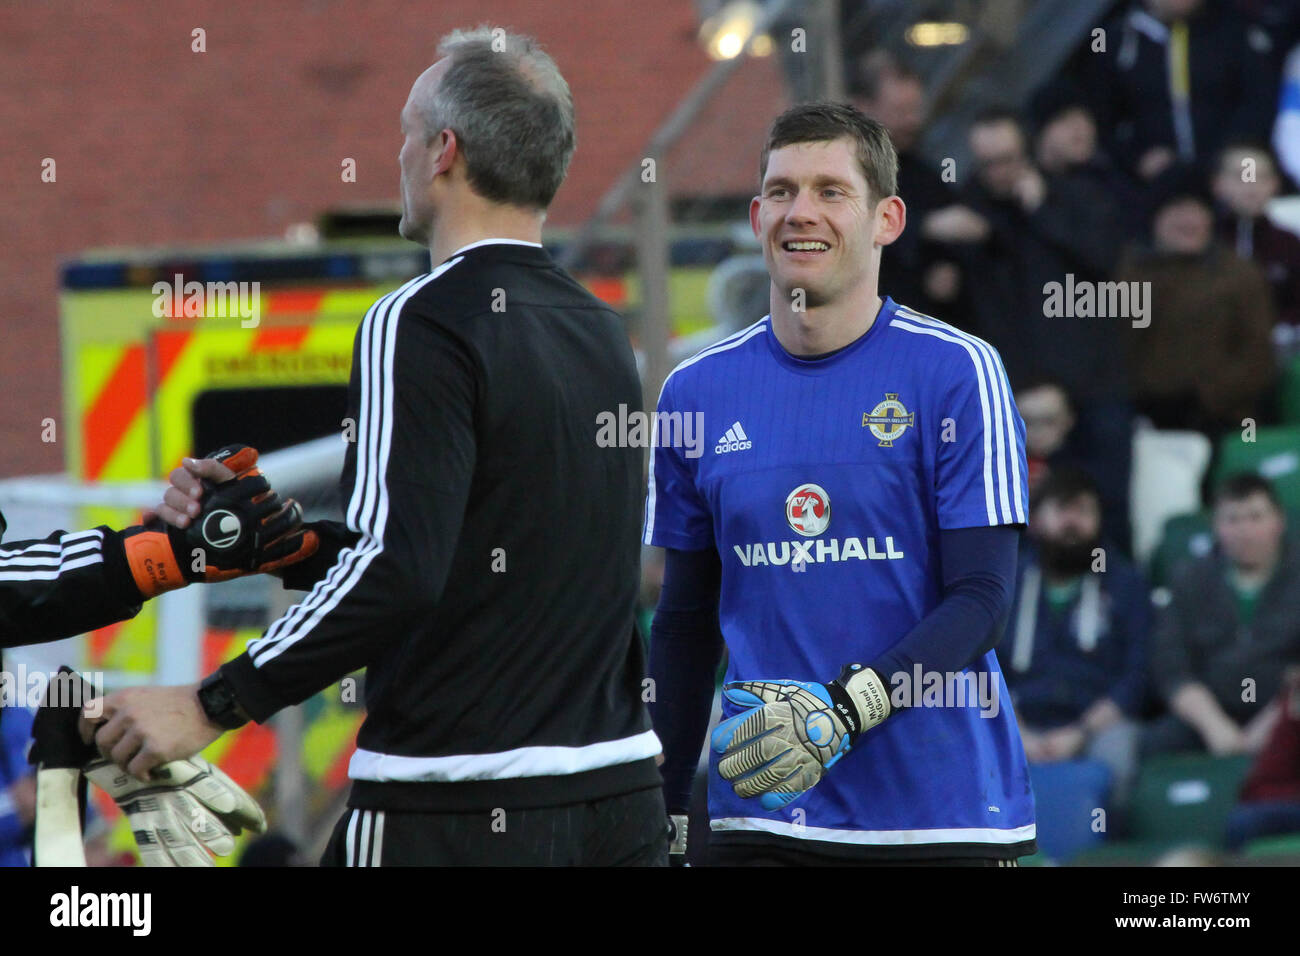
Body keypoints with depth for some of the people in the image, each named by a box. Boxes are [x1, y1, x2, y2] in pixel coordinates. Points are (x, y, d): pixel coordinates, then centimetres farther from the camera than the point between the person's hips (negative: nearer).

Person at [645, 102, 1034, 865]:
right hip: (763, 818, 3)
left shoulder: (958, 372, -4)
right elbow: (687, 622, 14)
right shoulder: (696, 392, 8)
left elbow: (982, 598, -9)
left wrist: (843, 712, -23)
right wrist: (663, 814, 9)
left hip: (942, 813, -3)